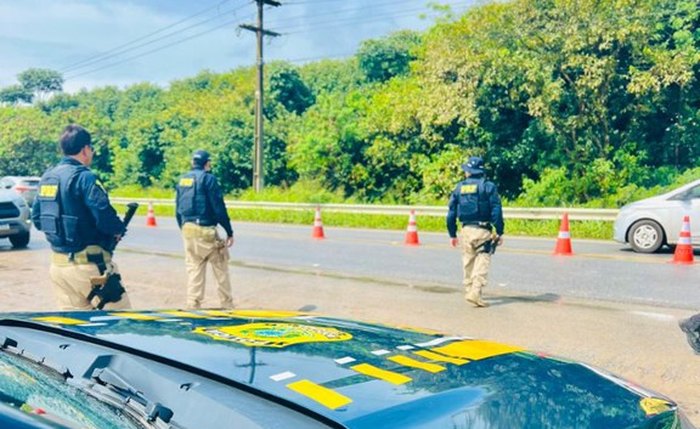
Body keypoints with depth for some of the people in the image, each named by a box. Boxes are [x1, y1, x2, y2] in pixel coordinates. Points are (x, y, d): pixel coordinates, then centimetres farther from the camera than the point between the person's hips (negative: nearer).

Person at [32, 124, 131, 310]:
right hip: (87, 265, -8)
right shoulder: (84, 177, -15)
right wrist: (119, 229, -3)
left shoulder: (47, 177, 10)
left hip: (58, 264, 8)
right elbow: (105, 217, -23)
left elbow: (37, 219, 16)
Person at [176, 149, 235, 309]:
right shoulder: (208, 178, -8)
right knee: (220, 267, 6)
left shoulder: (182, 179, 13)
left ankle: (192, 305, 9)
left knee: (194, 269, 11)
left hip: (187, 230, 6)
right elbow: (219, 208, -12)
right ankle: (227, 305, 11)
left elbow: (178, 210, 16)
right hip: (205, 230, -6)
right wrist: (229, 232, -7)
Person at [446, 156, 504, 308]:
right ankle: (475, 293, -15)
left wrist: (452, 234, 16)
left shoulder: (459, 187, 9)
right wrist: (500, 232, -2)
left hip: (466, 231, 4)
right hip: (483, 230, -4)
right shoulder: (488, 186, -2)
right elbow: (496, 211, -7)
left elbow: (451, 213, 9)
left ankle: (469, 290, 23)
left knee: (468, 262, 15)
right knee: (482, 263, -4)